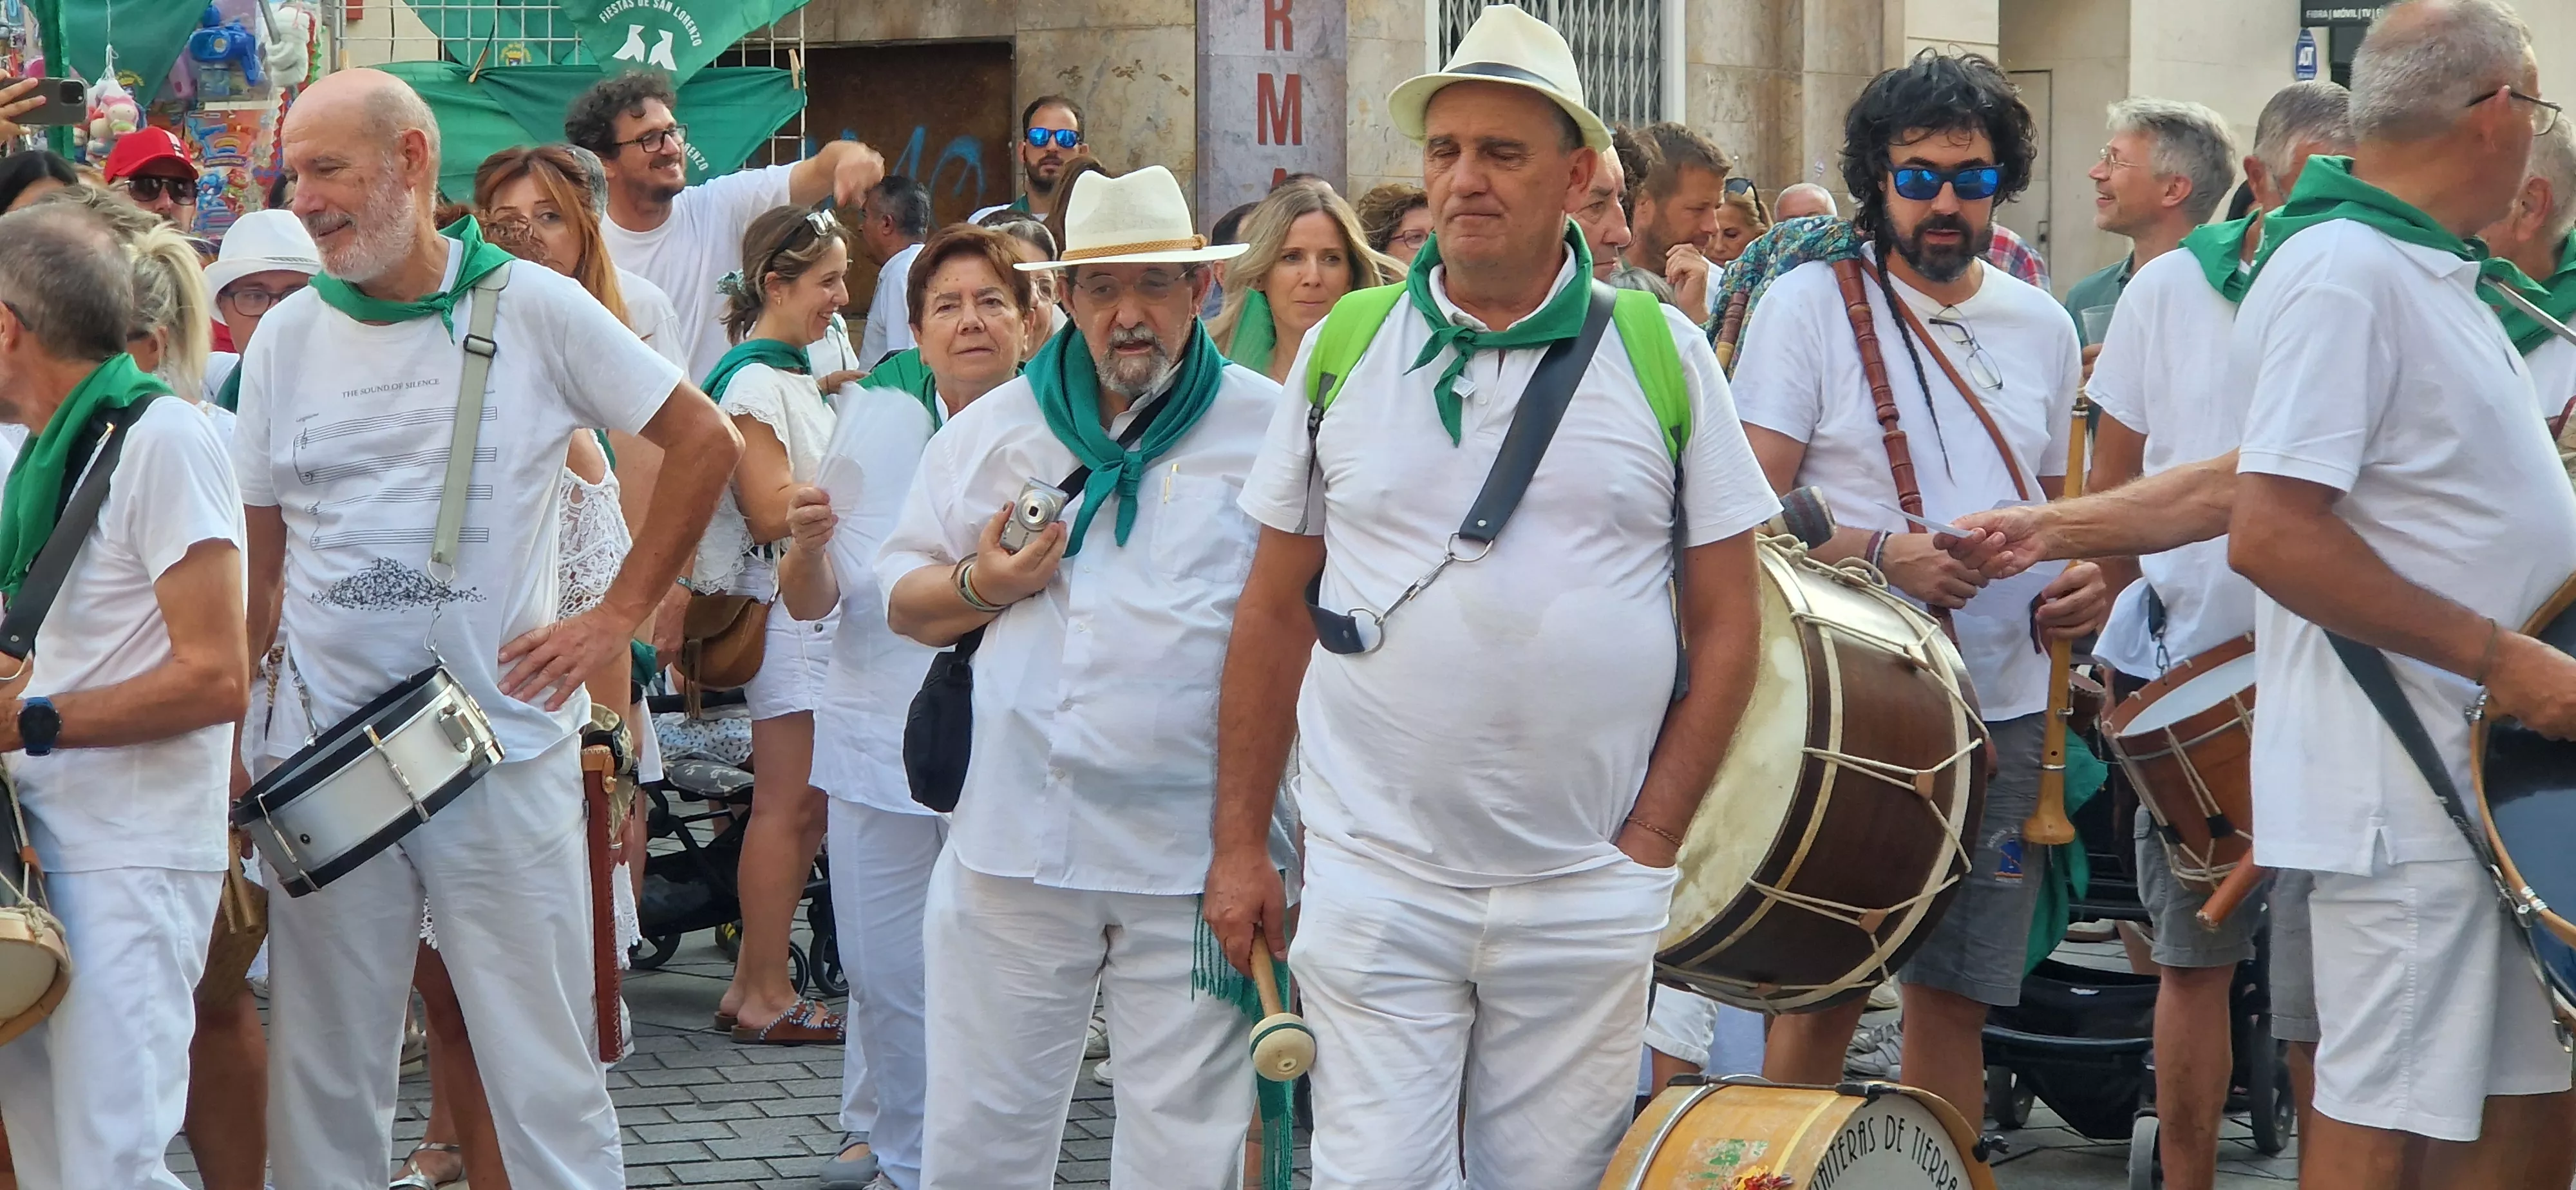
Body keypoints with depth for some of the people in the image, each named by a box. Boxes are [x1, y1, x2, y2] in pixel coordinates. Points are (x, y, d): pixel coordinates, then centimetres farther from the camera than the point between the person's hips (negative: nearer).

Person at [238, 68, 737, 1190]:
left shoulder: (534, 308, -3)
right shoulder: (285, 338, 6)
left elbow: (705, 444, 2)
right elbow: (258, 559, 12)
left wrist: (618, 615, -3)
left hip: (506, 750, -3)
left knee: (545, 1073, 0)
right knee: (324, 1069, 6)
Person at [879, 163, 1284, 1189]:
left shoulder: (1271, 430, 4)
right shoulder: (991, 429, 14)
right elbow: (902, 598, 18)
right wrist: (981, 586, -4)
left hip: (1194, 856, -2)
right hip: (1011, 843, 3)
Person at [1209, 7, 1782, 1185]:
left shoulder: (1663, 356, 1)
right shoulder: (1341, 353, 4)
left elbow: (1726, 622, 3)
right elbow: (1275, 612, 9)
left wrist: (1650, 842, -4)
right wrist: (1238, 845, 6)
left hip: (1587, 897, 0)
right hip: (1373, 883, 0)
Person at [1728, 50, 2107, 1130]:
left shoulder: (2042, 328, 12)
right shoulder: (1811, 303, -4)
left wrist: (2080, 577, 1)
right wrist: (1884, 555, -23)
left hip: (2003, 711, 4)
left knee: (1956, 997, 8)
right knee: (1822, 992, -1)